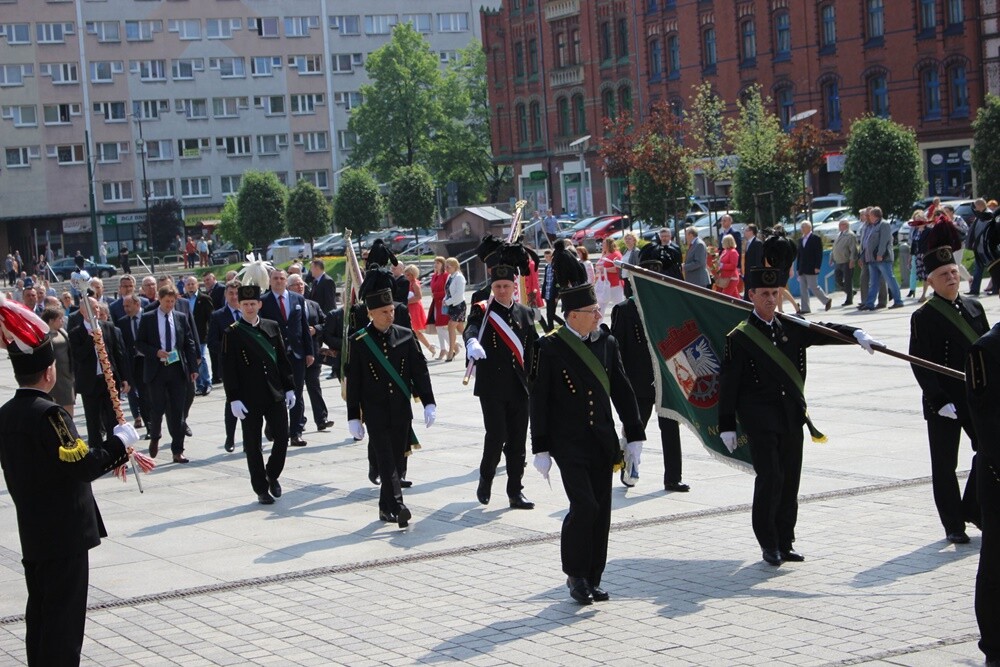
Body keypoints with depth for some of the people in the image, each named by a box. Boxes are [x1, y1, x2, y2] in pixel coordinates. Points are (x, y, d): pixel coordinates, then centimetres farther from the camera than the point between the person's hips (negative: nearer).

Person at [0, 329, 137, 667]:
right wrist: (119, 441, -10)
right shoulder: (48, 414, -21)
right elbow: (83, 465, -23)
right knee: (64, 616, -2)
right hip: (64, 535, -9)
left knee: (39, 612, 17)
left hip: (32, 534, 9)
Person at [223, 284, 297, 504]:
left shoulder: (272, 327, 7)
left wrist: (289, 388, 7)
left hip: (276, 395, 3)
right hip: (249, 399, -3)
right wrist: (234, 399, -11)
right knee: (253, 445, 4)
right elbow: (228, 369, -6)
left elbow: (282, 359, 11)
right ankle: (261, 489, 14)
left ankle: (272, 476, 25)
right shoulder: (232, 333, -4)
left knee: (282, 438, 0)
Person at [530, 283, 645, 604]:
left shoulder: (606, 343, 7)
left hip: (602, 442, 5)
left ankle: (593, 579, 17)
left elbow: (622, 391, 12)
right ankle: (576, 575, 4)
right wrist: (541, 449, -7)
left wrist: (634, 436, 8)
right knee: (584, 506, -14)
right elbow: (538, 400, -6)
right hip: (569, 443, -5)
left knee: (601, 510, 6)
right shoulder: (550, 347, -7)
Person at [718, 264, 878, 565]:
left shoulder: (792, 328, 10)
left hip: (792, 416, 5)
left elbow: (823, 332, 2)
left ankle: (785, 543, 16)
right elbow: (728, 383, -4)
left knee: (790, 480, 7)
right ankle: (769, 543, 1)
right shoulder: (739, 337, -4)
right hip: (760, 419, -5)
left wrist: (856, 334, -19)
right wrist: (727, 426, -7)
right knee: (770, 478, -10)